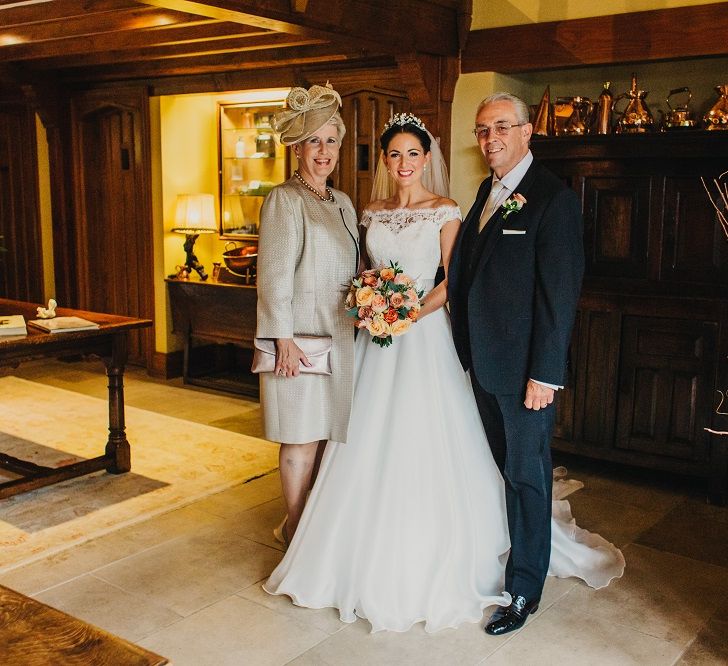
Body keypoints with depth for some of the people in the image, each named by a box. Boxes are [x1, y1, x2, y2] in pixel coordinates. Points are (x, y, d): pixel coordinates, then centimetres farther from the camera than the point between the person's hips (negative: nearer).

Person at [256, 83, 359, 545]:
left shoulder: (343, 203, 15)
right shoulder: (284, 200, -8)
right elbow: (274, 275, -13)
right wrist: (284, 339, -17)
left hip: (341, 333, 7)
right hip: (301, 336, -7)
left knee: (327, 432, 12)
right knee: (303, 437, 1)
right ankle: (297, 530, 17)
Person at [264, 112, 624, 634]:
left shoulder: (446, 212, -4)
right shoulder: (373, 213, 11)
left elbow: (453, 279, -7)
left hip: (425, 333, -5)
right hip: (378, 338, 5)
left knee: (423, 443, -2)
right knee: (371, 445, 8)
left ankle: (427, 566, 14)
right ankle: (371, 560, 24)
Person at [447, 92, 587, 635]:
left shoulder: (554, 198, -14)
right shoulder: (488, 192, 12)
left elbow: (560, 293, -17)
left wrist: (545, 374, -19)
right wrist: (468, 351, 9)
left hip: (525, 367, -7)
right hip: (483, 361, 7)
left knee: (526, 473, 5)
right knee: (501, 467, 18)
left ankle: (524, 589, 19)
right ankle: (508, 555, 35)